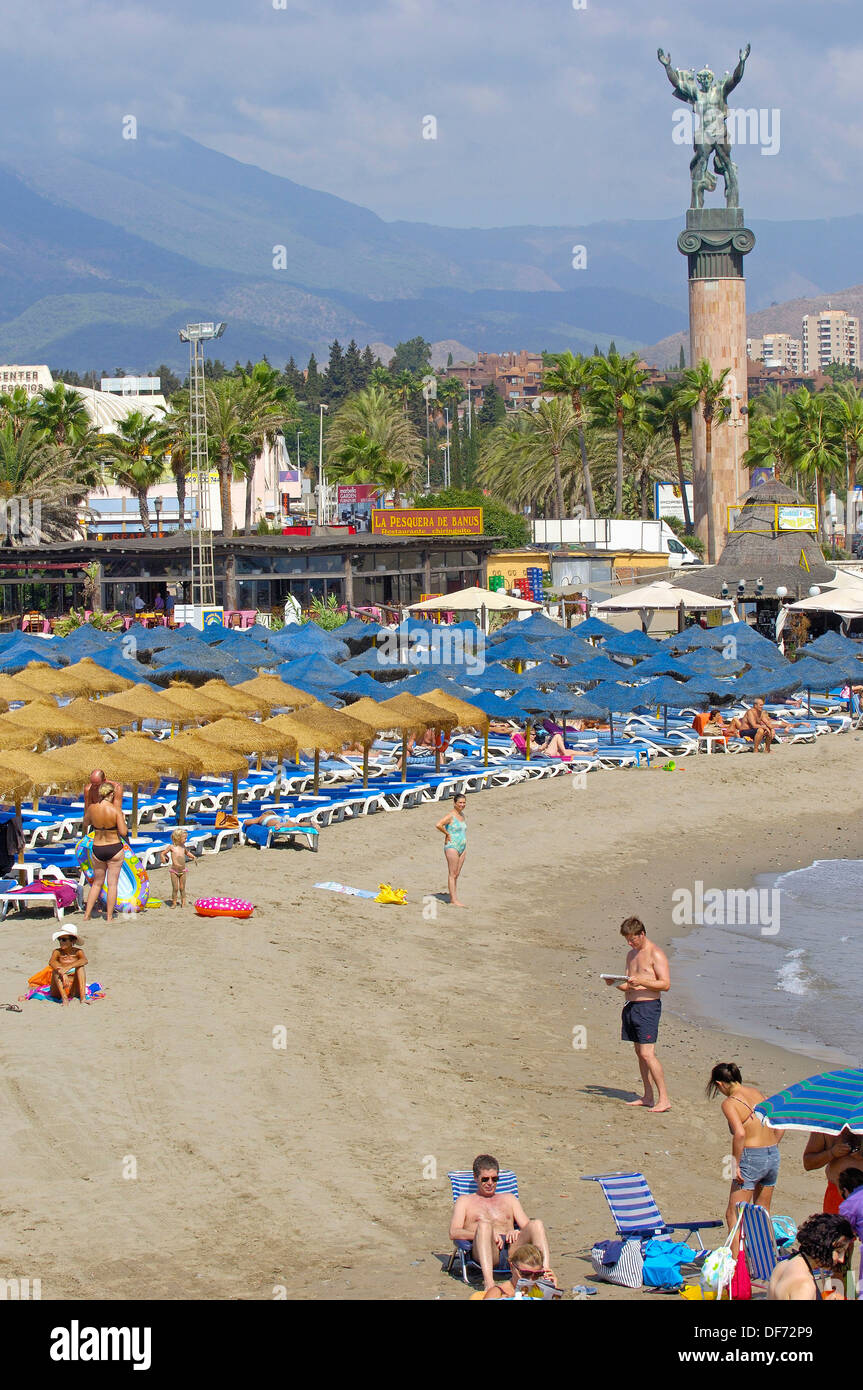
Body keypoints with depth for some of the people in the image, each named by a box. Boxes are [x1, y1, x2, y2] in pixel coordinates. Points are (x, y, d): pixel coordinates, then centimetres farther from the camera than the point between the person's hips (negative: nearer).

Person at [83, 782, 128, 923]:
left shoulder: (92, 808, -7)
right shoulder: (116, 811, -17)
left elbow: (85, 823, 11)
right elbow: (123, 833, -17)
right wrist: (123, 820, 0)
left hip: (97, 849, 3)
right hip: (114, 848, -3)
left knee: (97, 883, 18)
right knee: (112, 883, 7)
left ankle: (87, 914, 17)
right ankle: (109, 916, 9)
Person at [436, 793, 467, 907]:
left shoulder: (462, 814, 12)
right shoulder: (450, 815, -13)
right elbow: (438, 825, -27)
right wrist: (447, 833, -14)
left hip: (462, 847, 8)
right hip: (452, 847, -8)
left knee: (456, 874, 9)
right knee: (452, 874, -6)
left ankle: (453, 898, 13)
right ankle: (453, 900, -6)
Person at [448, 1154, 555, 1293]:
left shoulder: (509, 1199, 34)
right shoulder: (465, 1201, 25)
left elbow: (528, 1227, 21)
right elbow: (454, 1233, 7)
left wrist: (516, 1232, -5)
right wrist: (485, 1233, -10)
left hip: (511, 1249, 3)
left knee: (537, 1224, -26)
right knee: (484, 1224, -37)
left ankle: (546, 1271, -48)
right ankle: (489, 1283, -56)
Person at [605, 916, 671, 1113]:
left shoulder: (656, 954, -9)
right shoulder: (631, 954, 17)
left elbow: (666, 984, -15)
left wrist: (641, 981, -25)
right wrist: (615, 983, -1)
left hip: (648, 1006, -8)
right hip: (631, 1006, 9)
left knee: (647, 1054, -14)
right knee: (639, 1052, 9)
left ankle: (664, 1099, -12)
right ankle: (648, 1097, 15)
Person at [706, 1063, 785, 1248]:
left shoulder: (729, 1103, -10)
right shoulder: (756, 1093, 10)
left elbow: (740, 1133, -24)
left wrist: (735, 1164, -17)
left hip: (751, 1158, -7)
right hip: (773, 1155, 7)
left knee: (733, 1216, -1)